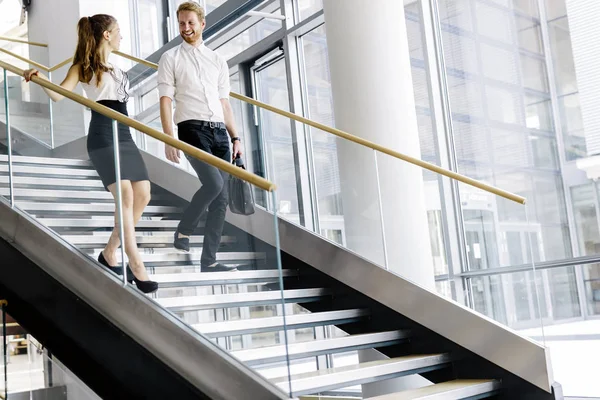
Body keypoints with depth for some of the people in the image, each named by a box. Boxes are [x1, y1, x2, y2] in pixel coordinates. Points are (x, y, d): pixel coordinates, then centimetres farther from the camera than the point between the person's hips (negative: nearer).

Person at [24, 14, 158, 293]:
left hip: (124, 135, 8)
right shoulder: (83, 66, -2)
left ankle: (110, 252, 13)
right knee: (125, 195, -21)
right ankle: (136, 265, -20)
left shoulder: (114, 66, 20)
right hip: (103, 136, -8)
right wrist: (41, 78, -30)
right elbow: (59, 94, -14)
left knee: (142, 195, 0)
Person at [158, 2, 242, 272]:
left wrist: (235, 138, 9)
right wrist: (169, 139, -13)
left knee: (221, 198, 0)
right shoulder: (171, 59, 6)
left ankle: (209, 260, 8)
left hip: (219, 132, 5)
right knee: (213, 184, -23)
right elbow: (165, 101, -2)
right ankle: (183, 233, 1)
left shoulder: (218, 61, 17)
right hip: (193, 130, -4)